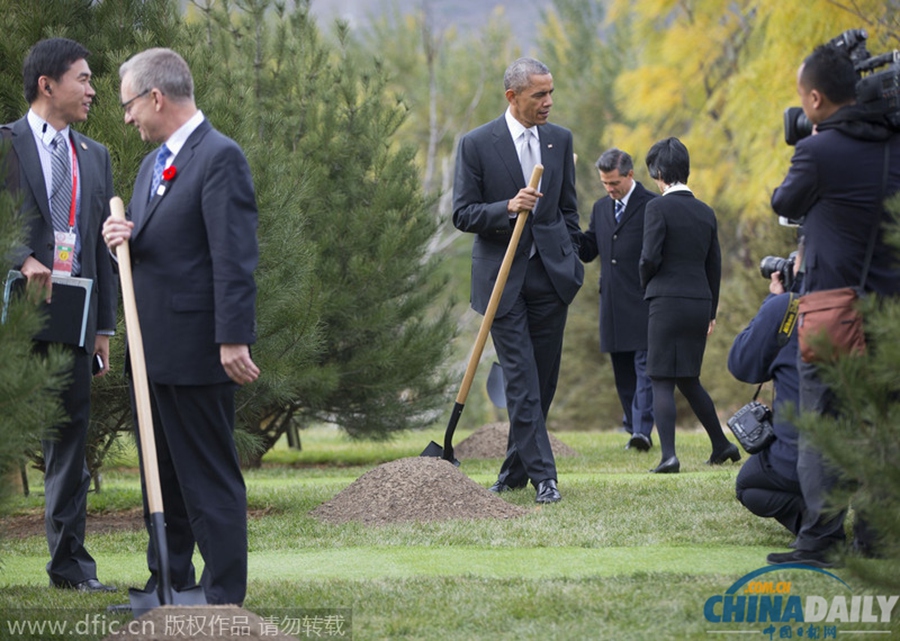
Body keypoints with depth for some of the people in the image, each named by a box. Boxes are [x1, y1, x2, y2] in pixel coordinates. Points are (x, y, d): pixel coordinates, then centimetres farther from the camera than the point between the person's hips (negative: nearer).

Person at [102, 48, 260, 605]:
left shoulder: (220, 157, -13)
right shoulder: (154, 165, 17)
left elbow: (234, 256, -19)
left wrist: (234, 340, -24)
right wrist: (122, 241, 0)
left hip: (196, 350, -9)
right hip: (153, 350, 9)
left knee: (210, 479, -4)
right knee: (162, 477, 15)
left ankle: (224, 598, 1)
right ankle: (168, 586, 24)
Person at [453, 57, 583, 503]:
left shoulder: (560, 140, 9)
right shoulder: (476, 144, -5)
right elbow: (462, 215, -5)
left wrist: (570, 263, 12)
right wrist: (508, 208, -21)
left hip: (551, 276, 4)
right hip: (503, 278, -4)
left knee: (544, 381, 7)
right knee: (521, 380, -9)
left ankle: (515, 469, 20)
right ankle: (542, 474, -9)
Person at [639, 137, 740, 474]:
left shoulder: (658, 207, -8)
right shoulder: (706, 212, 11)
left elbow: (650, 257, -14)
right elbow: (714, 266, 15)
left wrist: (646, 283, 8)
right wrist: (711, 312, 22)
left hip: (668, 301, -6)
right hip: (700, 303, 6)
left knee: (662, 382, -4)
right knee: (688, 379, 19)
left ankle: (668, 455, -14)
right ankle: (722, 446, 23)